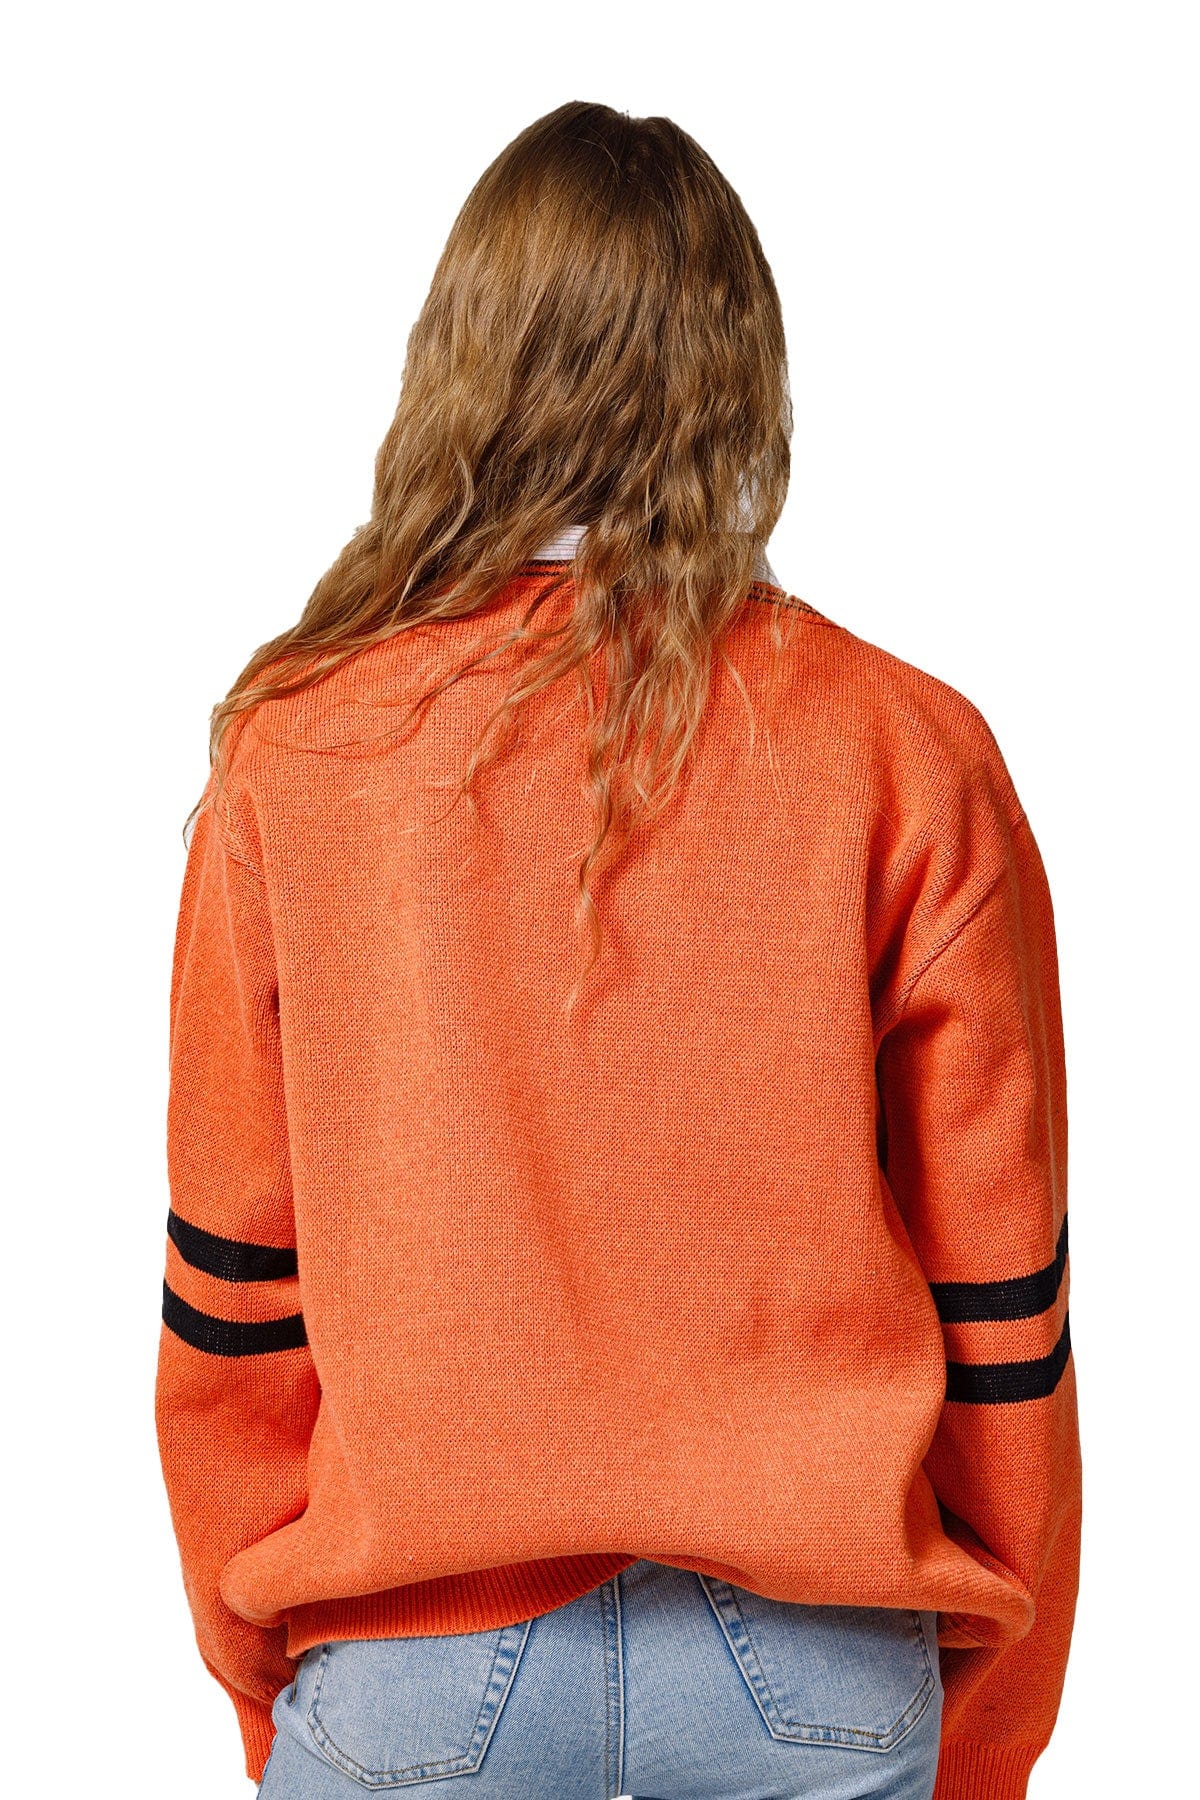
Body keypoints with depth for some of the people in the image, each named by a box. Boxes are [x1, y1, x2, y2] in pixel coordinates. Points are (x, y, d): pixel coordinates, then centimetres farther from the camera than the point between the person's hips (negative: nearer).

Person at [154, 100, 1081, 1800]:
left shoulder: (292, 756, -8)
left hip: (412, 1659, 0)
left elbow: (229, 1299, -1)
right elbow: (1002, 1308, -3)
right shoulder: (910, 754, -9)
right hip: (819, 1662, 1)